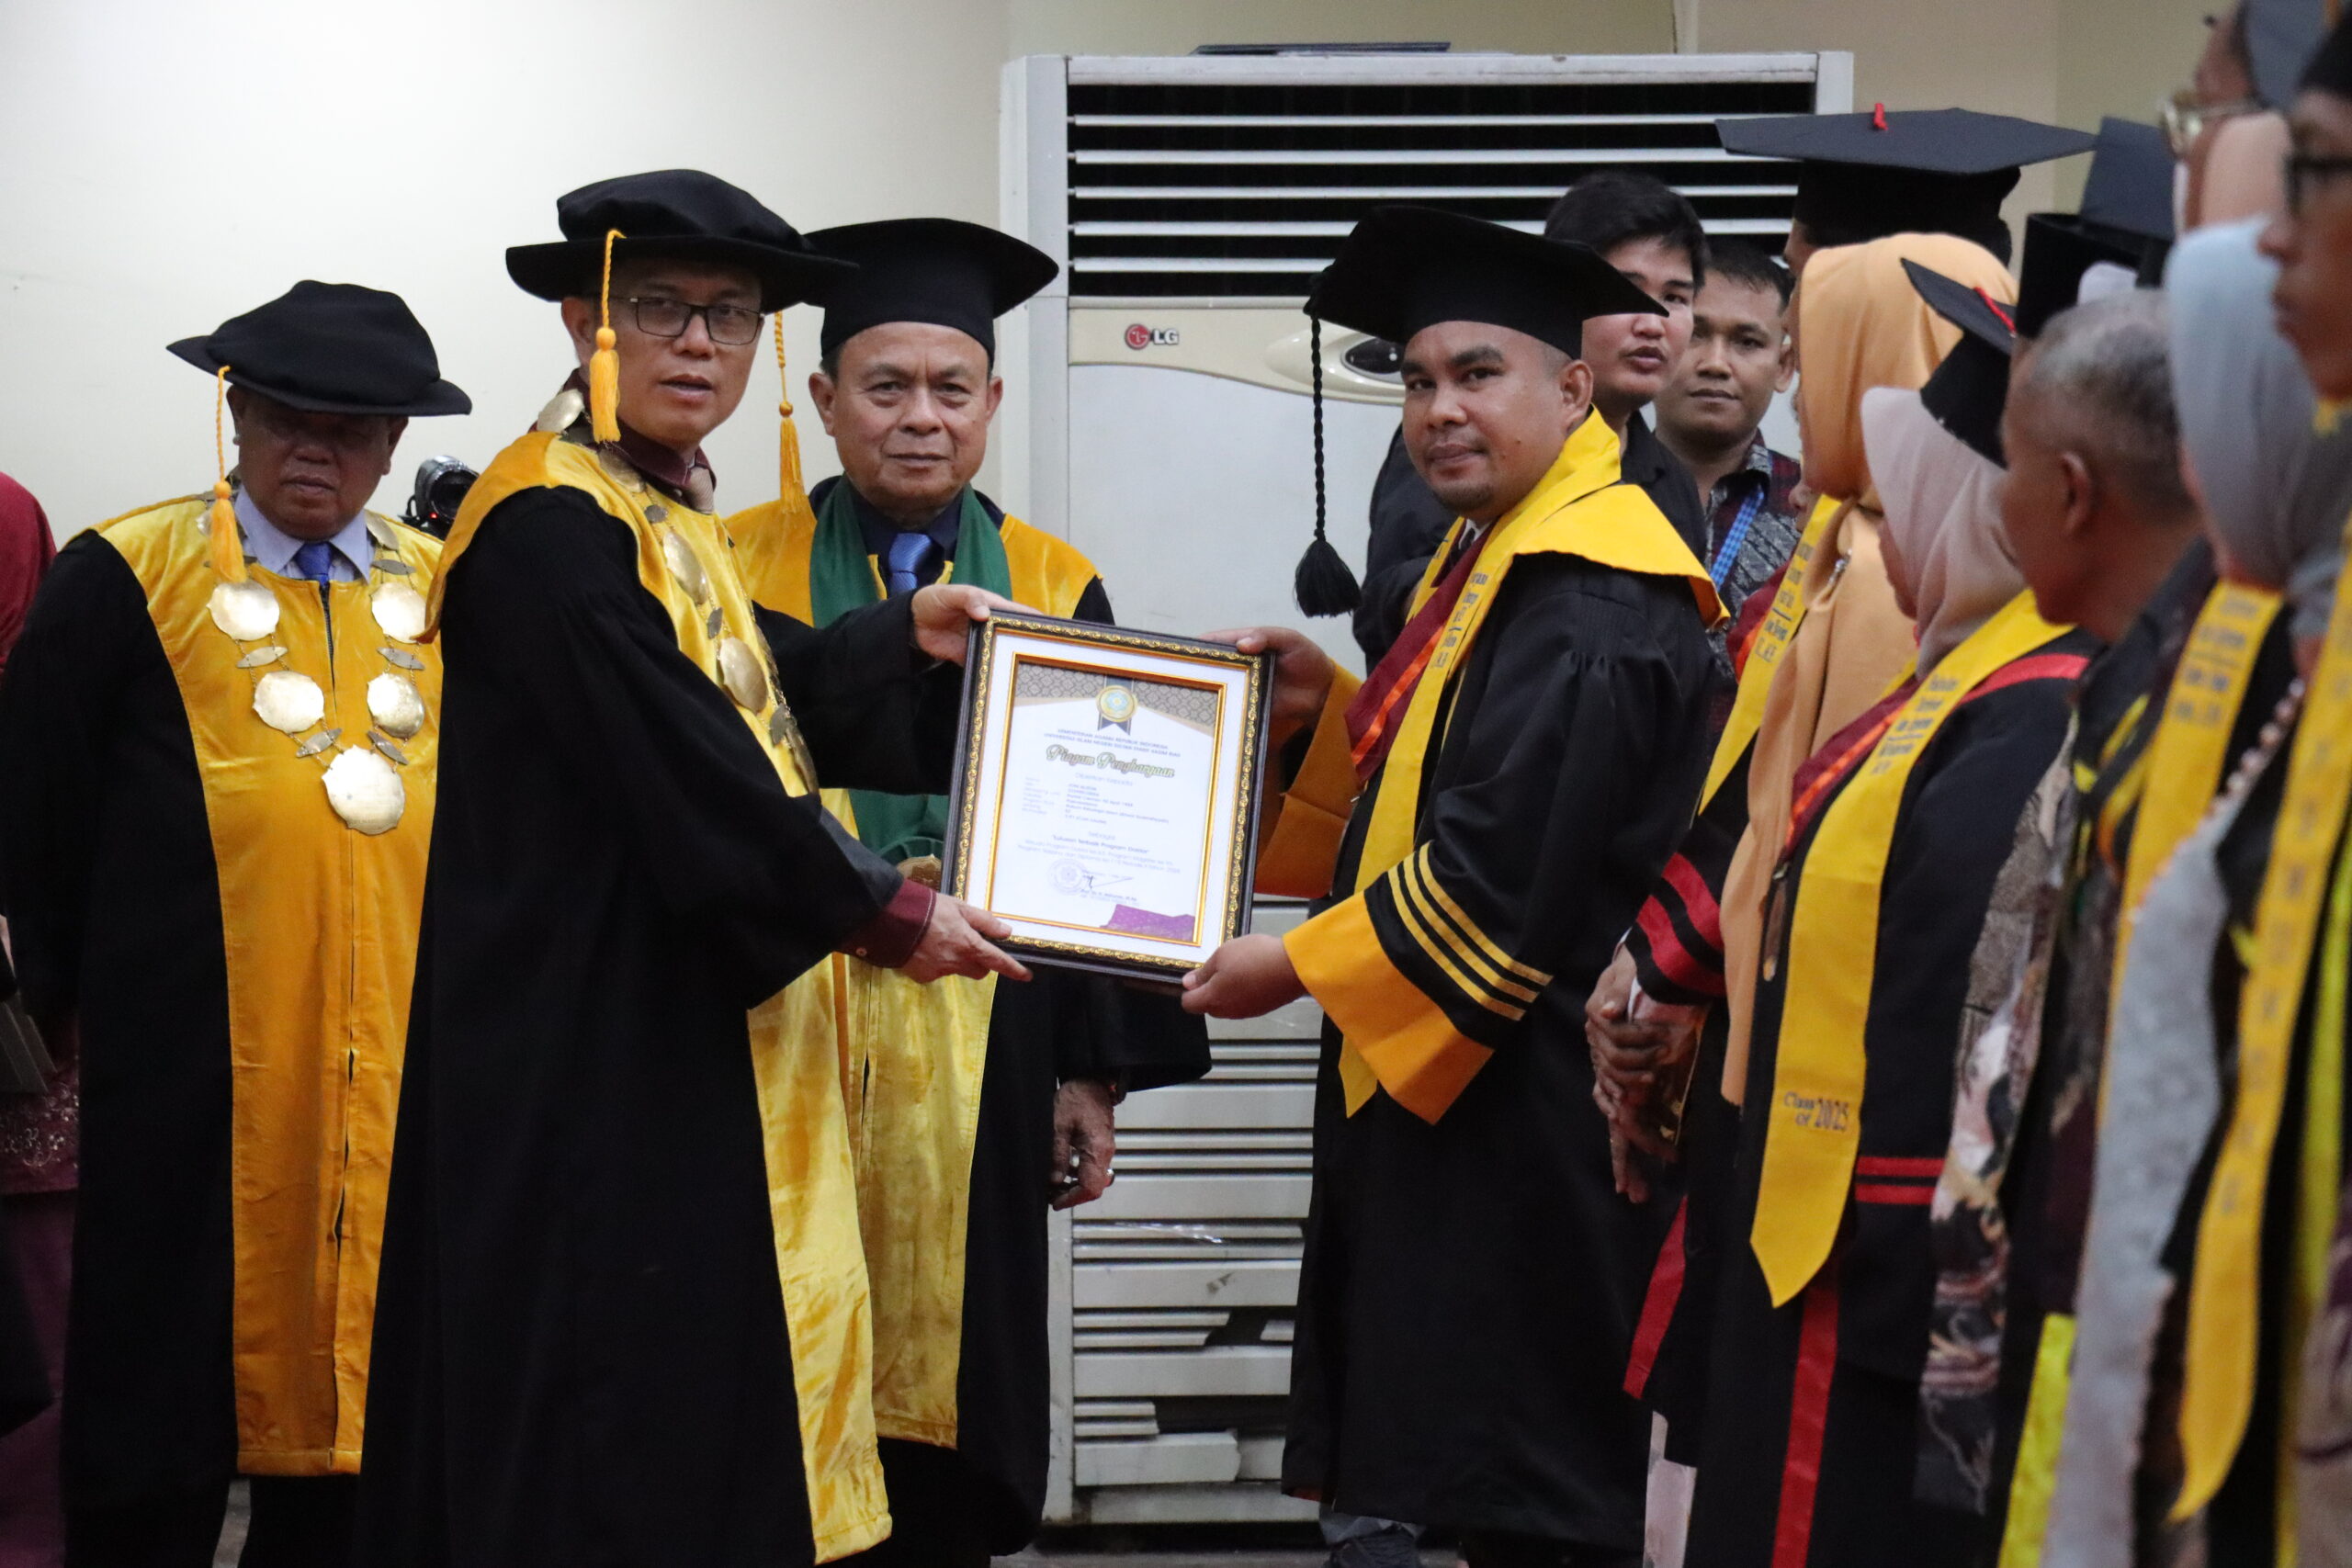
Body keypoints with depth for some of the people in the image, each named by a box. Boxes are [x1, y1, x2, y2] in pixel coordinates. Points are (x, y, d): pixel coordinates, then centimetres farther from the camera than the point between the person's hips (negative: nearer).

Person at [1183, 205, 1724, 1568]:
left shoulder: (1590, 617, -19)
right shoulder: (1494, 562, 15)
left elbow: (1502, 881, -23)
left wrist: (1300, 968, -12)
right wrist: (1324, 708, 4)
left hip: (1536, 1117, -10)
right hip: (1448, 1087, 10)